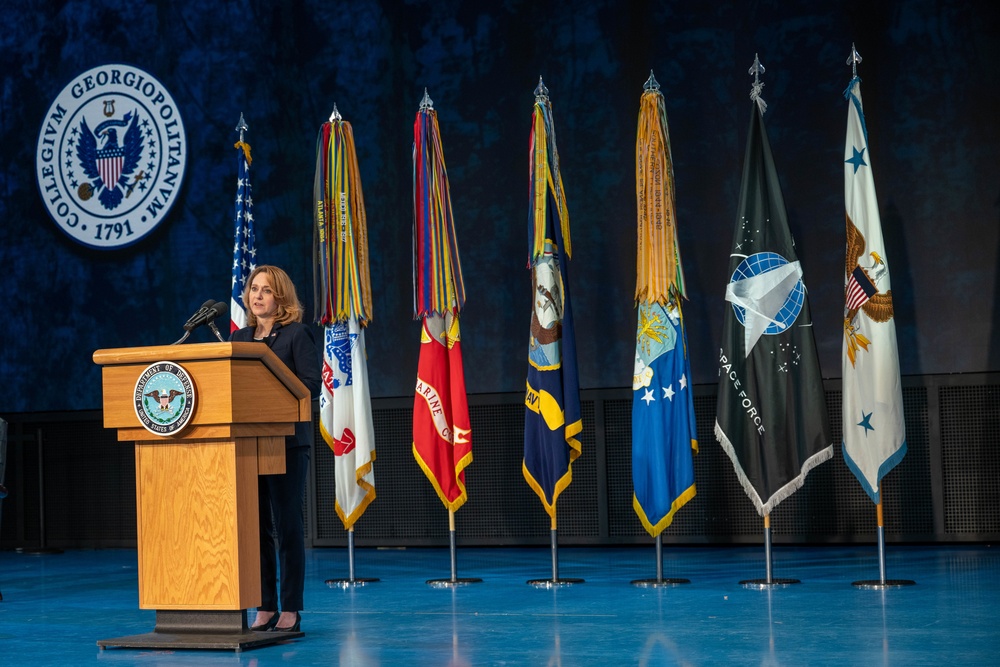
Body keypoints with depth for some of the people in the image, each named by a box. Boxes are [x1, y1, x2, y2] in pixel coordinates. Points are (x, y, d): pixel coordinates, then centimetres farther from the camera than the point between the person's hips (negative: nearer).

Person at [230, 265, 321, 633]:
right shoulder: (239, 337, 16)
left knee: (287, 524, -3)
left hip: (287, 441, -5)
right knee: (255, 526, 5)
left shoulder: (297, 334, -2)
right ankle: (264, 608, 11)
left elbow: (311, 383, -10)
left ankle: (290, 610, 1)